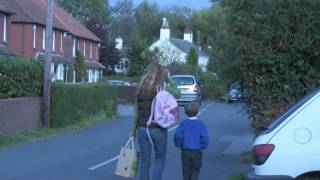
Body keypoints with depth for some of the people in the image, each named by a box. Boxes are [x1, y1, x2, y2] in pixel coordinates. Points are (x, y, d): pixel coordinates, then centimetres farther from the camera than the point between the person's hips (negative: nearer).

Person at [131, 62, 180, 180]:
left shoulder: (140, 88, 3)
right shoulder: (164, 87, -8)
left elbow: (136, 112, 5)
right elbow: (177, 95, 10)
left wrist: (133, 130, 13)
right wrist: (169, 80, 17)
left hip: (143, 129, 3)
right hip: (159, 129, -3)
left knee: (144, 161, 11)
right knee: (160, 160, 12)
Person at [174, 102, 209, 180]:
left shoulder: (183, 123, -5)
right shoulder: (201, 124, -9)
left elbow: (177, 136, -10)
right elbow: (205, 138, -14)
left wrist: (178, 145, 9)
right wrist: (203, 146, 4)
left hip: (185, 151, 2)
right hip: (197, 152, -2)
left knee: (186, 171, 14)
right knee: (195, 171, 8)